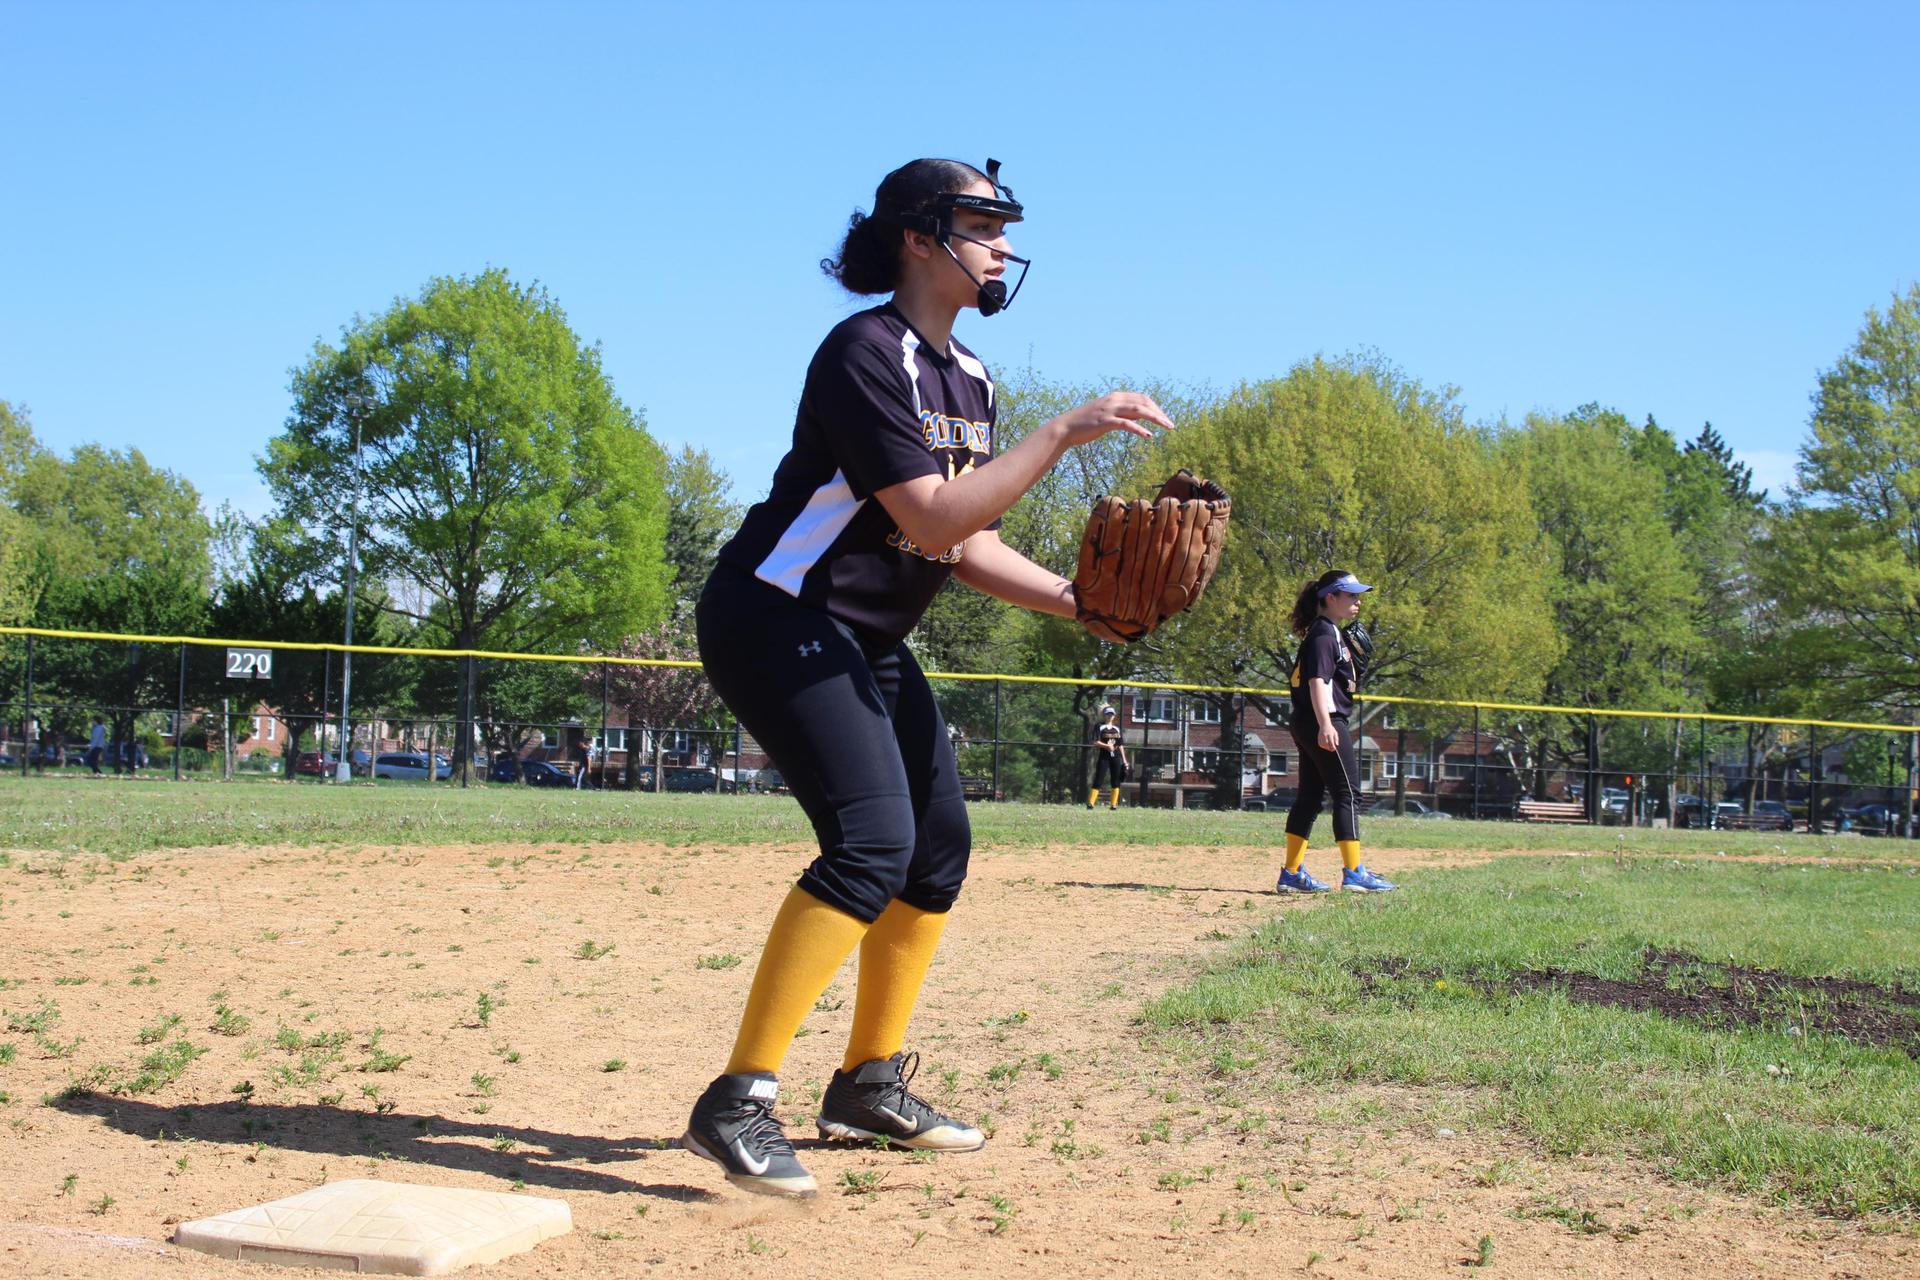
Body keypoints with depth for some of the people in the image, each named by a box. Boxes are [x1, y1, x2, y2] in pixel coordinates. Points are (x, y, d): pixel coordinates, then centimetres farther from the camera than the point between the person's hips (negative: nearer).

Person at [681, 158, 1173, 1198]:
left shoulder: (968, 378, 12)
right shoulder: (866, 353, -18)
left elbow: (971, 545, 10)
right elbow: (932, 521, -26)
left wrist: (1073, 599, -4)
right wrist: (1064, 433, -25)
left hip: (867, 642, 10)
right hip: (778, 618, -10)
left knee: (939, 842, 10)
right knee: (873, 839, -24)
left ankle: (870, 1087, 23)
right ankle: (738, 1104, -21)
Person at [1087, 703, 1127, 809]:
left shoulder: (1117, 728, 15)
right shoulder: (1100, 727, 1)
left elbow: (1121, 745, 16)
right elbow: (1096, 742, -9)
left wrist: (1124, 760, 12)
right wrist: (1107, 746, -24)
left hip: (1116, 757, 4)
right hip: (1104, 757, -4)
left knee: (1116, 782, 4)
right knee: (1098, 780, -9)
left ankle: (1113, 804, 9)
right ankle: (1090, 803, -12)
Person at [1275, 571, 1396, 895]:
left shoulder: (1332, 633, 20)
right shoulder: (1324, 633, -11)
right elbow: (1317, 680, -21)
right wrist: (1325, 725, -30)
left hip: (1308, 726, 10)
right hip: (1325, 724, -10)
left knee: (1310, 797, 9)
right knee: (1347, 794, -8)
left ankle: (1292, 874, 10)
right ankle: (1354, 873, -8)